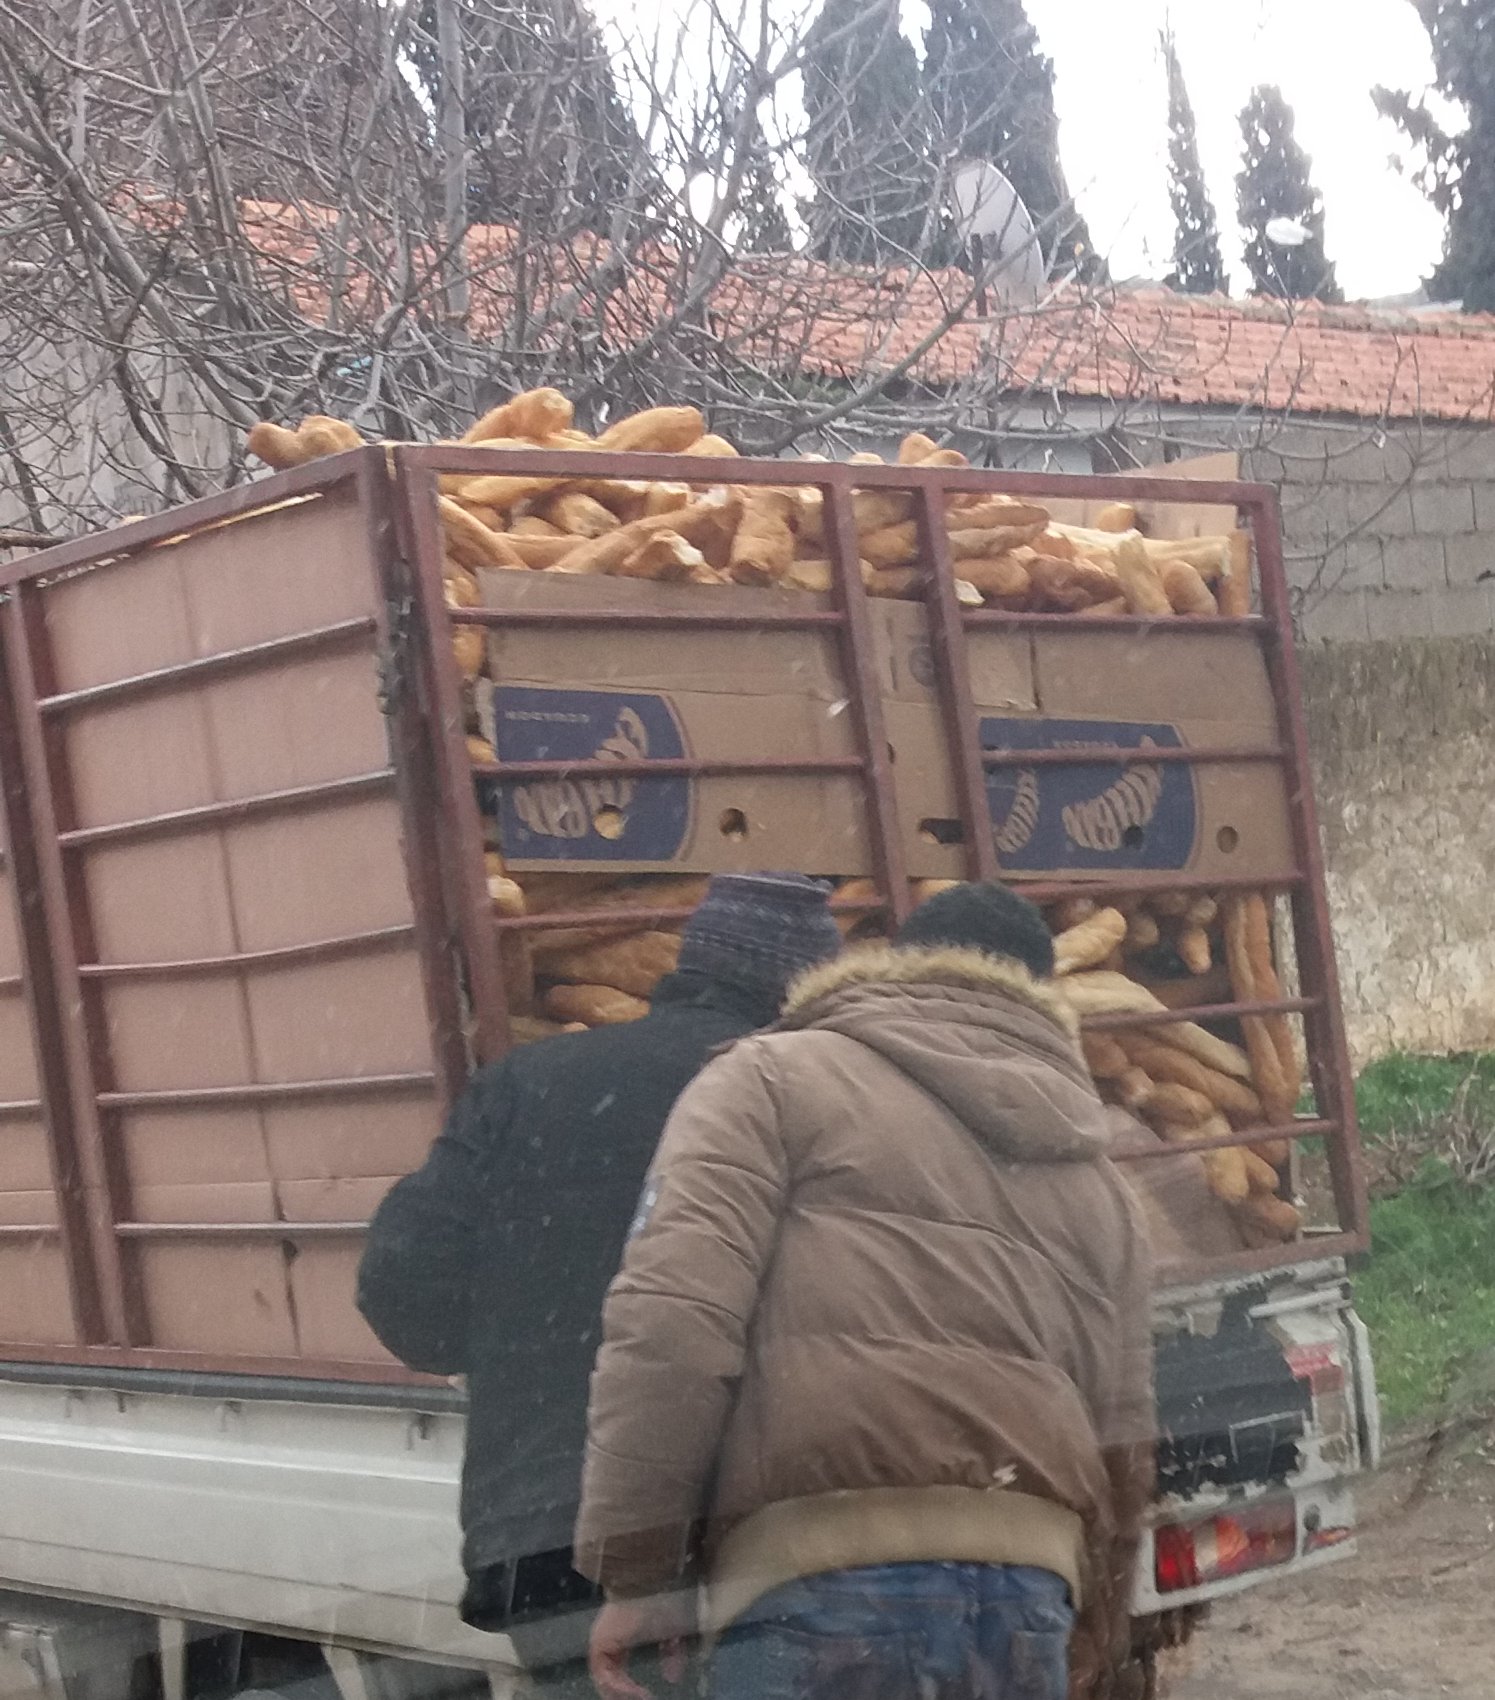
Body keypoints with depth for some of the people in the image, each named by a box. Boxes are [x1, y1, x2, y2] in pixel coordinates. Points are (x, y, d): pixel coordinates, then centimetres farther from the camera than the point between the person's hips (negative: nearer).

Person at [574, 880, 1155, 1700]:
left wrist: (636, 1569, -1)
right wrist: (1089, 1619, 37)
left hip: (828, 1587, -5)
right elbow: (1119, 1438, 26)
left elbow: (674, 1321, -5)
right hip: (1024, 1588, 6)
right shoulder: (1096, 1179, 27)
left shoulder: (777, 1081, 10)